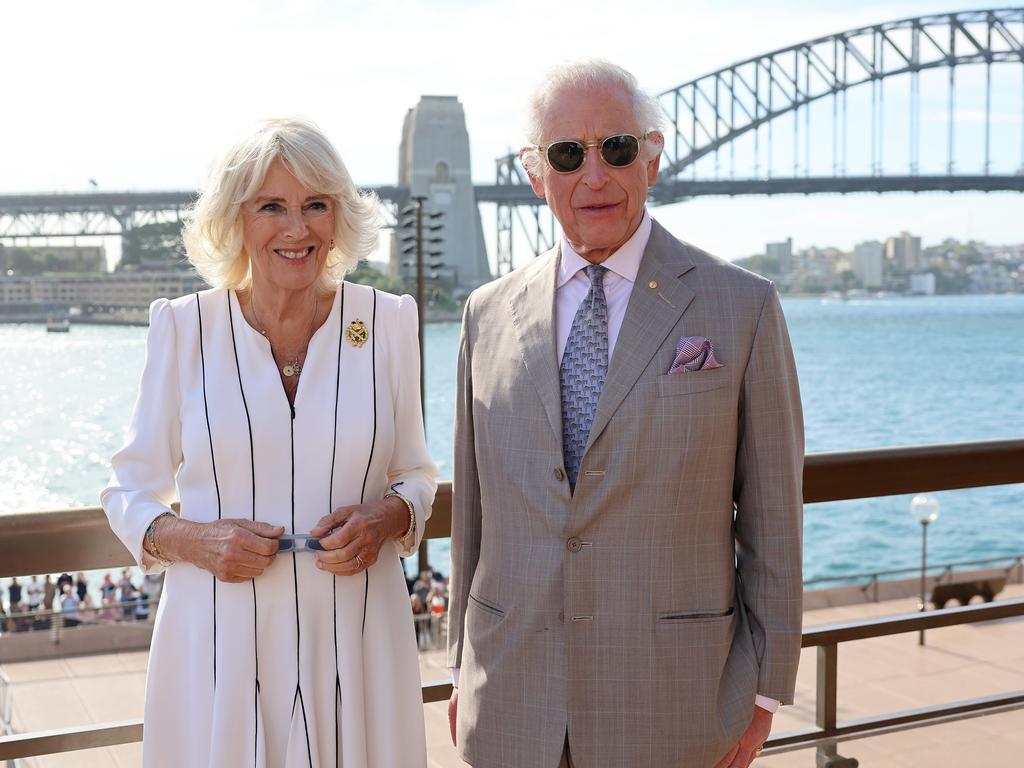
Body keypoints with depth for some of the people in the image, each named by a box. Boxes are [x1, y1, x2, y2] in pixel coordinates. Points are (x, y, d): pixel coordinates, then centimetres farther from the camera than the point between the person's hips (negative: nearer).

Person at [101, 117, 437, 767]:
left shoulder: (388, 322, 1)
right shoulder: (182, 327, -2)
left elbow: (418, 475, 11)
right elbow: (130, 492, 5)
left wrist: (389, 515, -10)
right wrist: (189, 539, -14)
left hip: (356, 640, 1)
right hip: (219, 644, -1)